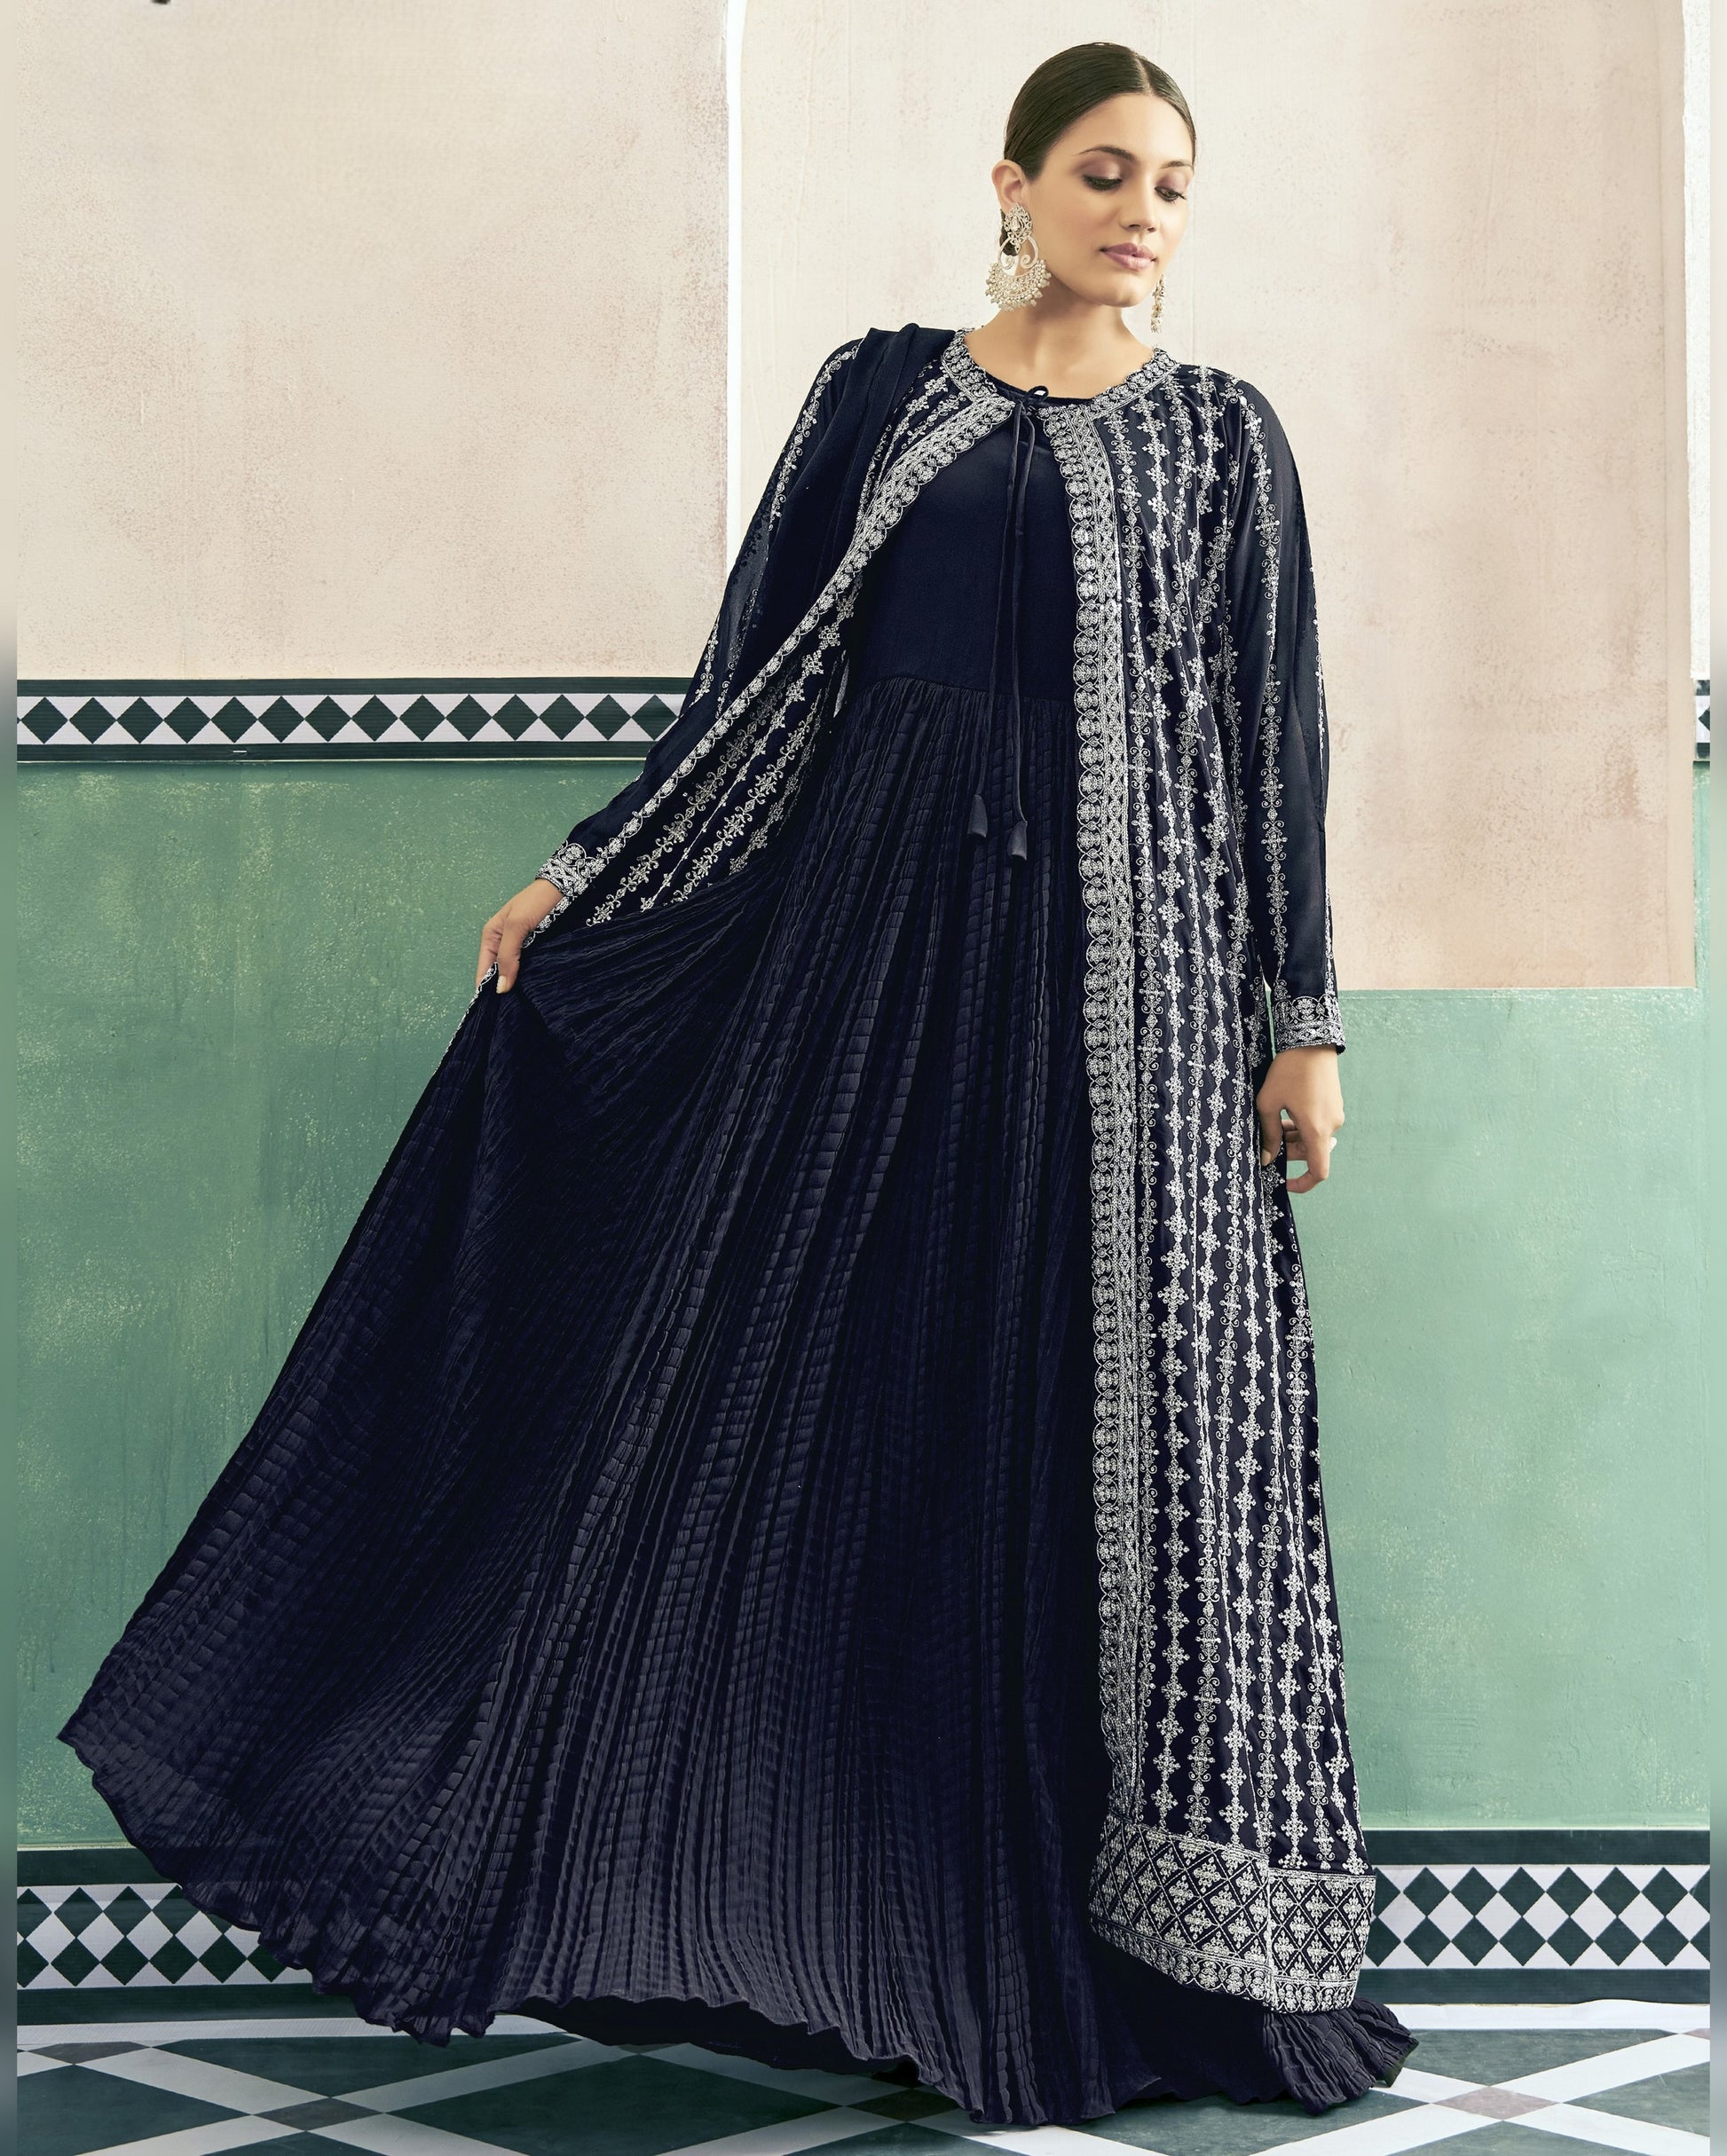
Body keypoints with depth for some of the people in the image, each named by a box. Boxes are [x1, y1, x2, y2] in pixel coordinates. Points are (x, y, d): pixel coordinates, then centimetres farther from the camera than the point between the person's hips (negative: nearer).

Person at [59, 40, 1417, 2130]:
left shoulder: (1222, 435, 7)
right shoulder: (880, 392, 8)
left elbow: (1273, 738, 5)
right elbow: (765, 671, 9)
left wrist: (1303, 1021, 0)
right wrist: (587, 874, 4)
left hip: (1131, 973, -1)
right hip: (883, 935, 1)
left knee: (1132, 1423, -1)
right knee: (833, 1384, 2)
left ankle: (1150, 1959, 10)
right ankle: (827, 1909, 15)